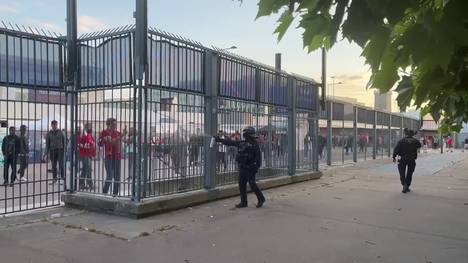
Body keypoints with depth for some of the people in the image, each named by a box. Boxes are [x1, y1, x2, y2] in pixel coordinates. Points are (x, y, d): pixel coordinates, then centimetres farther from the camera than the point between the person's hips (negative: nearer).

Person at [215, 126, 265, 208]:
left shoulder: (254, 144, -10)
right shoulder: (241, 143, 10)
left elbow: (258, 157, -14)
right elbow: (230, 142, 15)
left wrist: (256, 167, -19)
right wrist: (220, 139, 14)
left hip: (250, 168, -8)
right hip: (242, 168, 8)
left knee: (252, 184, -6)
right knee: (242, 184, 8)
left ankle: (261, 199, 12)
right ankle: (243, 202, 17)